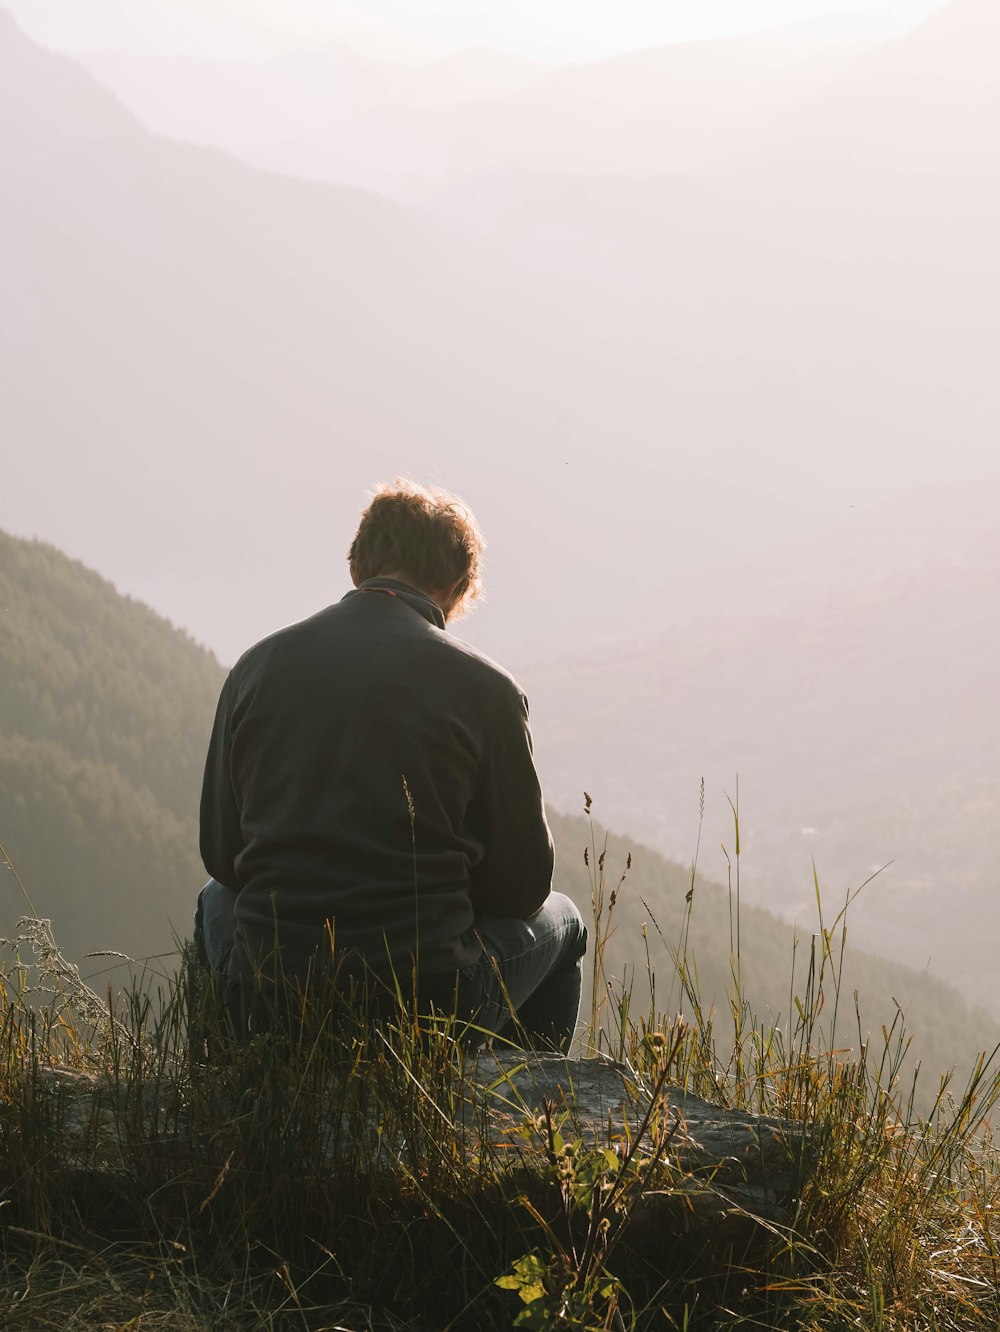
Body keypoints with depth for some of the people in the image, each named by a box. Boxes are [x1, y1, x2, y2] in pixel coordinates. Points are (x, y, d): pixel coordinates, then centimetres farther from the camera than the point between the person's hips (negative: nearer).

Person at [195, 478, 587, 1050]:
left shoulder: (258, 666, 2)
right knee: (559, 920, 28)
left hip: (264, 1006, 3)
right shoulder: (485, 687, -7)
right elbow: (522, 885, 0)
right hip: (427, 1007, -3)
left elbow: (221, 853, 11)